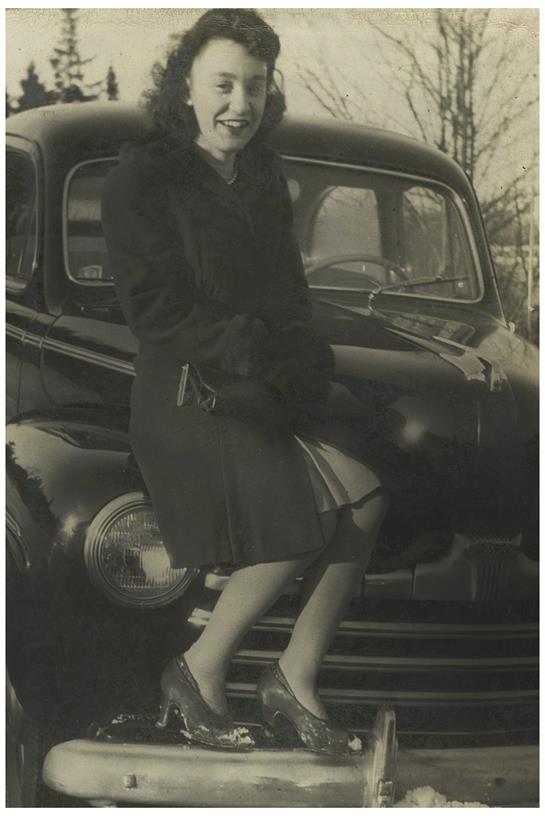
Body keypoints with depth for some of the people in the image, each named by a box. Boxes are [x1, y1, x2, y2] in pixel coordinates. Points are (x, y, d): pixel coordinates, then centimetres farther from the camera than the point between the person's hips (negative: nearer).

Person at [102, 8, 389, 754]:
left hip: (270, 389, 7)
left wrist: (302, 351, -1)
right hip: (185, 392, -7)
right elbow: (155, 310, -12)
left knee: (366, 492, -17)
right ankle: (200, 671, -7)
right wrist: (254, 348, -18)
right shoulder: (142, 181, -6)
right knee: (310, 505, -25)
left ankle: (297, 677, -6)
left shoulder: (266, 175, 16)